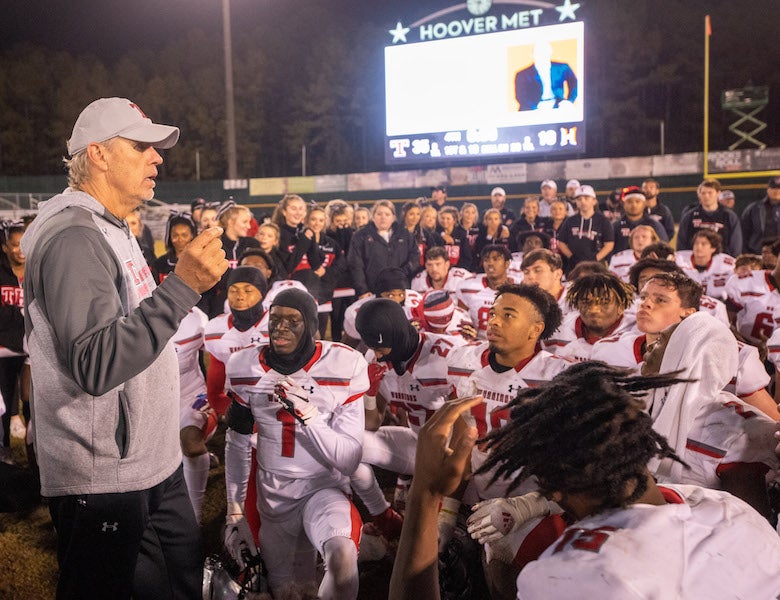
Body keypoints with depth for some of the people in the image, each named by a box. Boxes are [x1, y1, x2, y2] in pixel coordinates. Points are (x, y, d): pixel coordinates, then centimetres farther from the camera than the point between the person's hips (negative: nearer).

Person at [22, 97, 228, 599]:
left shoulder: (111, 231, 15)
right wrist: (183, 285, -32)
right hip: (104, 482, -9)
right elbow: (96, 365, -29)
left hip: (154, 464, 10)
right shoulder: (73, 237, -19)